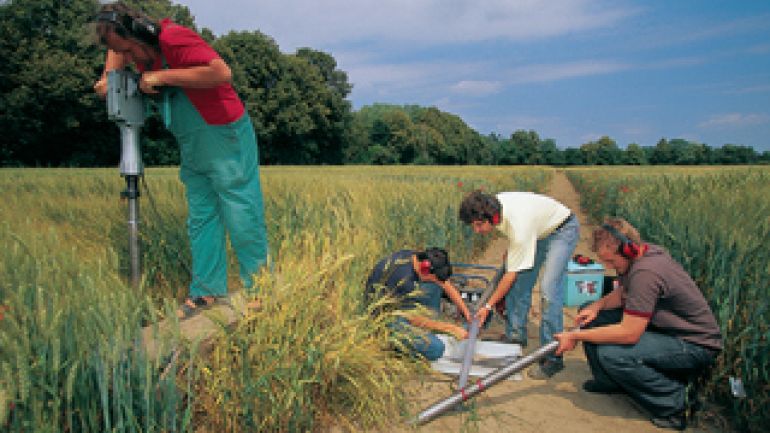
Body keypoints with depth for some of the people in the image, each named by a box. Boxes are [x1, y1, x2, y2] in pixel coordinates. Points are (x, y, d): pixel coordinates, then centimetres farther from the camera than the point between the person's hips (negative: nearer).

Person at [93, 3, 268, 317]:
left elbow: (221, 72, -33)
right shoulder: (142, 49, 7)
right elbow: (117, 51, 31)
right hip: (192, 150, 9)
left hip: (226, 141, -9)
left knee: (242, 218, -4)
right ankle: (207, 290, 16)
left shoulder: (174, 38, -19)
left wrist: (163, 76, -26)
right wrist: (108, 75, 10)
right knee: (200, 219, 9)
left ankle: (259, 290, 7)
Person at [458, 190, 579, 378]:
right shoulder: (492, 205, -19)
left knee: (548, 289, -19)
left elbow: (511, 274, -31)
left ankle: (552, 357, -13)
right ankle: (516, 335, 15)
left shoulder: (519, 226, -41)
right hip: (539, 229, 8)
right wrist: (511, 250, 8)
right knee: (519, 283, 1)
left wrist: (488, 305, -24)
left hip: (562, 229, -8)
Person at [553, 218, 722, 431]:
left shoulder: (645, 272, -31)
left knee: (610, 354, -31)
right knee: (590, 317, 5)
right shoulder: (641, 253, -2)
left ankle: (673, 401, -9)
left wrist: (576, 337, -22)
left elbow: (629, 333, -31)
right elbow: (622, 293, 16)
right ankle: (610, 380, 21)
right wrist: (597, 305, -5)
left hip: (695, 344, -10)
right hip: (663, 327, 10)